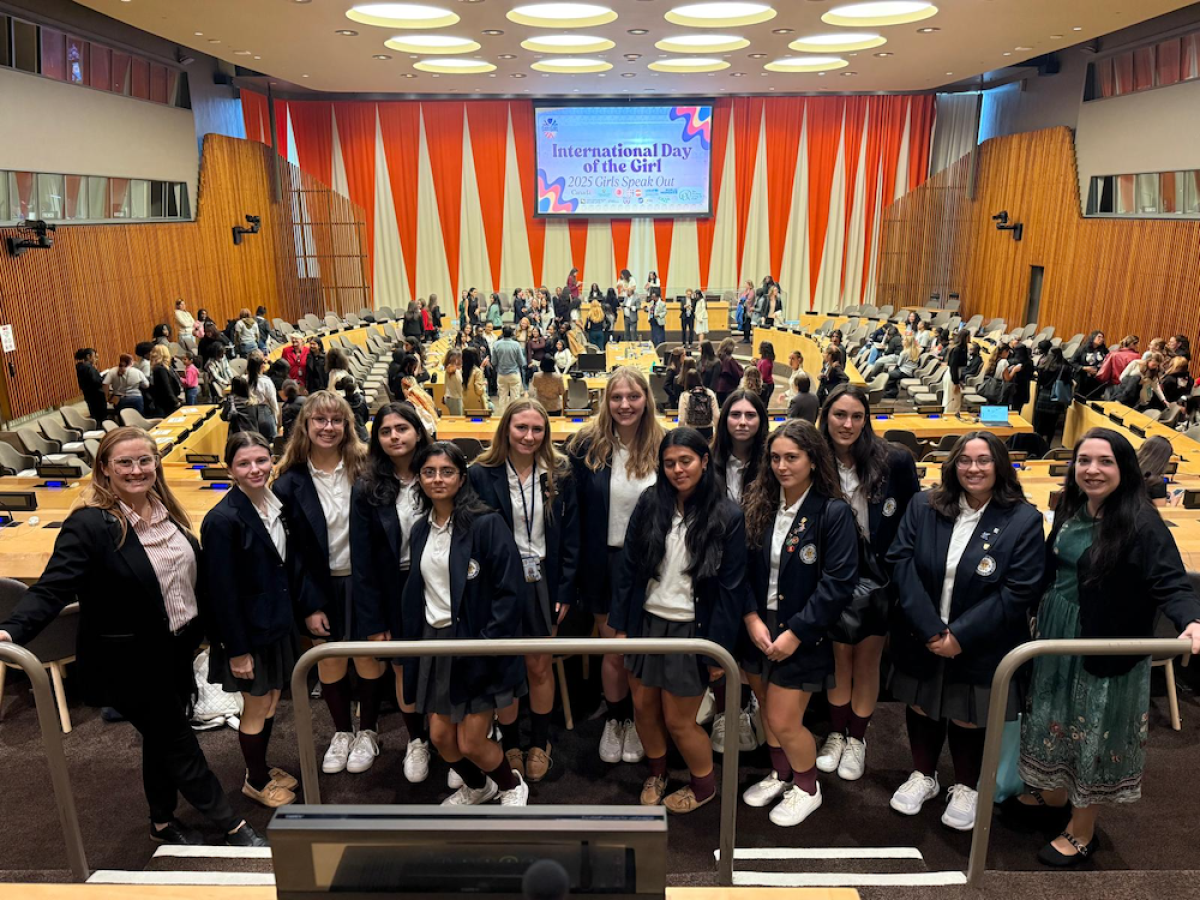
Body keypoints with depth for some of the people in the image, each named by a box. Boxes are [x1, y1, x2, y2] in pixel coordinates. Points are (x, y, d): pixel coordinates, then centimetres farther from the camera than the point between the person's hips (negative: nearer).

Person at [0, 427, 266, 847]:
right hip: (132, 662, -6)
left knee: (163, 738, 22)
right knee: (179, 744, 7)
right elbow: (52, 588, -26)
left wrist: (201, 625, 16)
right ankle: (233, 826, 21)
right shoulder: (89, 524, -21)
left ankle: (163, 822, 42)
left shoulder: (166, 510, 0)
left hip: (177, 650, 7)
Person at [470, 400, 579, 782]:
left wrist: (566, 591, -3)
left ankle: (539, 744, 32)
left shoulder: (559, 474, -2)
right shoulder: (481, 475, -8)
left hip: (542, 583, 1)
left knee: (539, 667, 12)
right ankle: (510, 745, 31)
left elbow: (570, 536, 1)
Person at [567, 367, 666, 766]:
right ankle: (614, 720, 34)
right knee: (613, 651, 10)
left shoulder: (662, 447, -6)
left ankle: (635, 722, 33)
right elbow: (575, 510, -5)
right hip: (604, 561, 0)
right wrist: (575, 566, -7)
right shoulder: (587, 445, -8)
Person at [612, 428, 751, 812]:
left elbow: (731, 588, -8)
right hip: (647, 622, 4)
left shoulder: (727, 516, -10)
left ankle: (704, 784, 34)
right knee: (643, 706, 14)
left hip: (692, 630, -3)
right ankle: (656, 773, 43)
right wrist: (621, 624, 2)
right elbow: (629, 567, 2)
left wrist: (719, 648, -9)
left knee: (678, 720, 5)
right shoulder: (650, 503, -3)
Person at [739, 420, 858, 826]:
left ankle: (807, 788, 30)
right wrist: (751, 619, -12)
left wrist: (796, 633, -17)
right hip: (758, 629, 4)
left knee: (784, 721, 2)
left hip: (802, 636, -4)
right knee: (768, 712, 18)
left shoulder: (834, 512, -13)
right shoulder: (758, 504, 0)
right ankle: (780, 775, 45)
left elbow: (838, 583, -16)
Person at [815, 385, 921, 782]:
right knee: (839, 658, 14)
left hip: (879, 578, 0)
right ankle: (836, 734, 33)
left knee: (867, 660, 12)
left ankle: (856, 740, 31)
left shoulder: (895, 461, -14)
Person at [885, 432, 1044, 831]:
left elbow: (1018, 591, -14)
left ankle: (967, 787, 39)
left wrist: (959, 635, -18)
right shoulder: (922, 506, -4)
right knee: (921, 707, 18)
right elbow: (901, 562, -10)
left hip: (979, 647, -2)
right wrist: (931, 630, -18)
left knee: (968, 716, 13)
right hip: (921, 641, 3)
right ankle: (923, 776, 43)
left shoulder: (1023, 520, -10)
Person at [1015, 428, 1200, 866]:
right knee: (1053, 721, 22)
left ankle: (1081, 833, 30)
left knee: (1095, 734, 10)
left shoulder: (1142, 523, -20)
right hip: (1056, 637, 6)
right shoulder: (1070, 510, 0)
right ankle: (1053, 795, 47)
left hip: (1107, 649, -6)